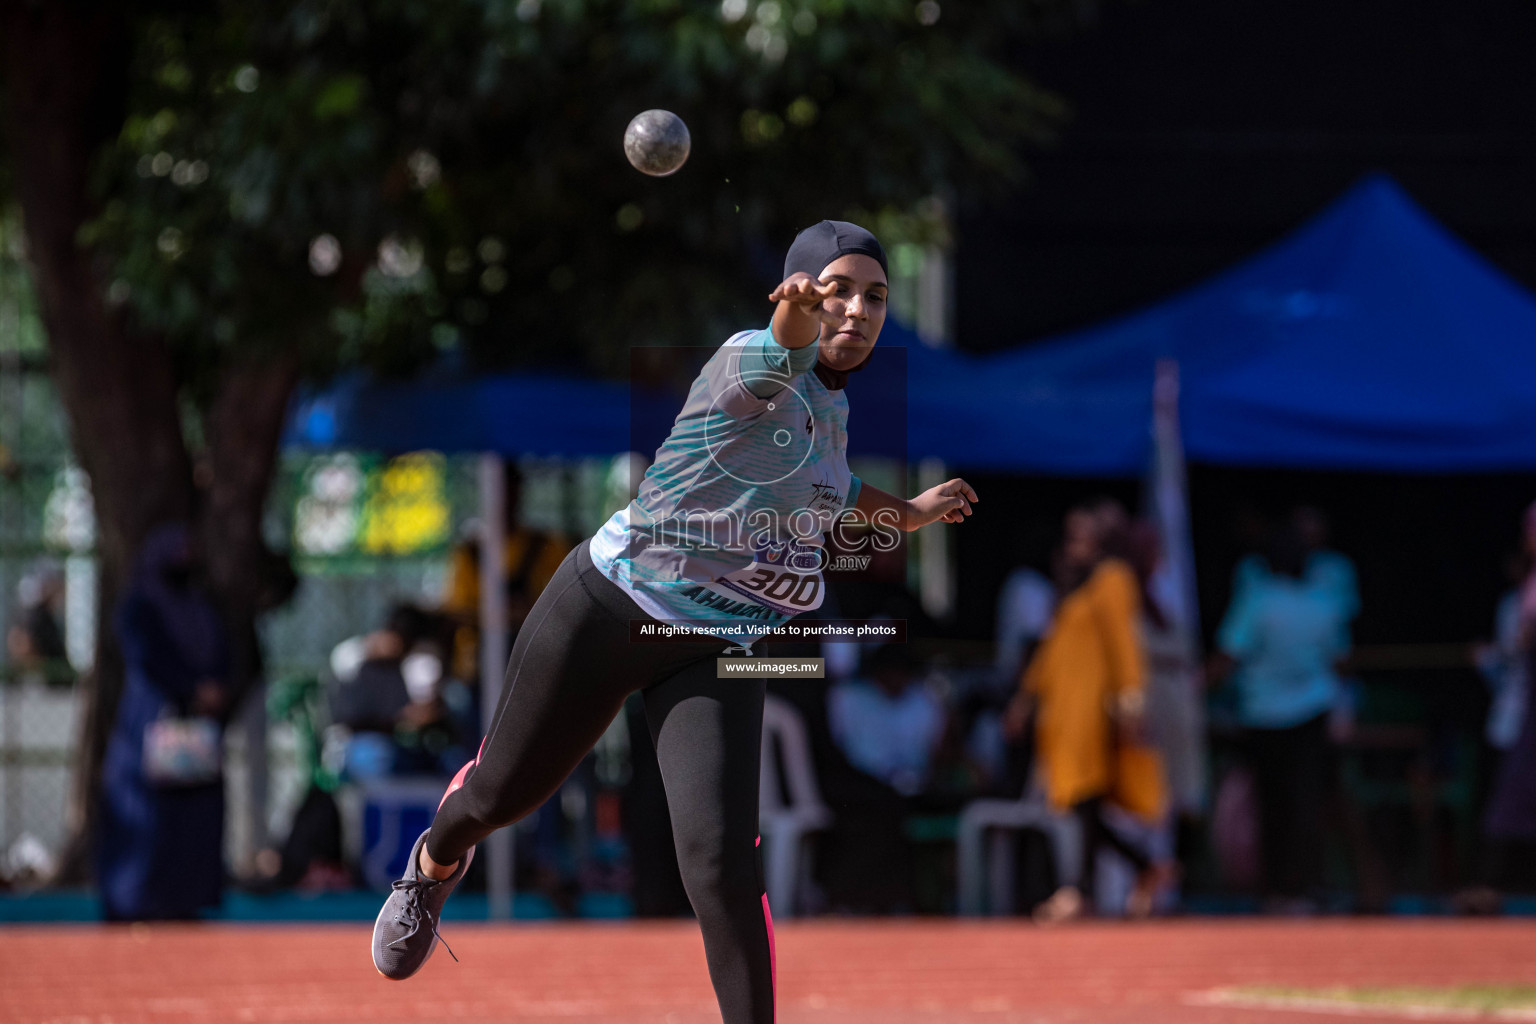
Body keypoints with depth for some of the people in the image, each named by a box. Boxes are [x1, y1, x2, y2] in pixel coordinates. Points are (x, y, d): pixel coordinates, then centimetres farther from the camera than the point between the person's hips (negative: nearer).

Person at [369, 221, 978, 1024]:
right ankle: (437, 862, 52)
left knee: (720, 862, -18)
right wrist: (794, 318, -68)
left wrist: (905, 512, 34)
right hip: (609, 609, -4)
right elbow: (777, 361, -46)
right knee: (504, 793, 16)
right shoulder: (748, 362, -18)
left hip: (717, 654, 4)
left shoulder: (834, 406, 5)